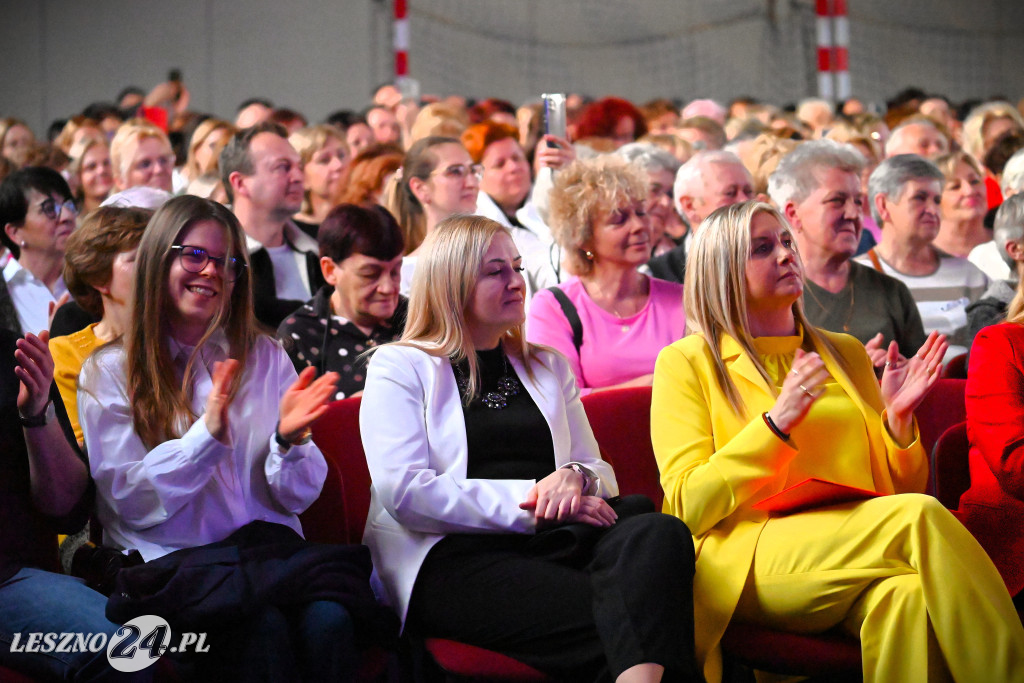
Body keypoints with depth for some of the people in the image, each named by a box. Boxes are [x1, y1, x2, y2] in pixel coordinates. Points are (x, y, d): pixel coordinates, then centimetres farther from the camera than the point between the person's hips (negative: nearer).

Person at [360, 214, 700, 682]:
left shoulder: (548, 367, 28)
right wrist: (528, 503, -12)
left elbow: (600, 472, 24)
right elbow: (404, 492, -5)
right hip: (454, 558, -5)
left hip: (549, 542, 5)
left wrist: (576, 477, -3)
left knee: (660, 533, -34)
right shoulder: (399, 368, 11)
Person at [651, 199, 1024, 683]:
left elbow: (894, 488, 21)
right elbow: (689, 506, -2)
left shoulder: (845, 353, 24)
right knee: (920, 517, -31)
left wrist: (898, 418, 1)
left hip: (853, 559, 4)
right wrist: (775, 423, -12)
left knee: (908, 595, -37)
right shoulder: (686, 363, 10)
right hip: (748, 561, -4)